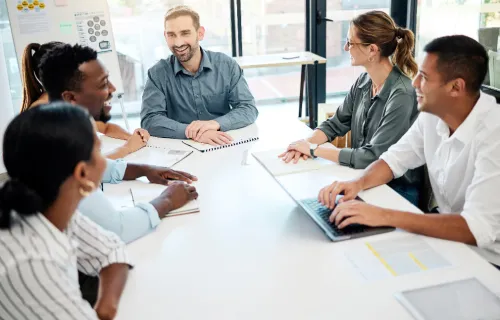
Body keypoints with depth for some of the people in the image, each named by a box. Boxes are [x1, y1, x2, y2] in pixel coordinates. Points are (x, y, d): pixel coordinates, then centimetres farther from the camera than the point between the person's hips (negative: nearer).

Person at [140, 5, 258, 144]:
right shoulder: (158, 74, -3)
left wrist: (216, 123, -24)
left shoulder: (226, 65, -1)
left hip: (225, 147, 0)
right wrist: (190, 132, -28)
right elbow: (149, 120, -12)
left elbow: (249, 108, -5)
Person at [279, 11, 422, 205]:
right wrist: (307, 142, -14)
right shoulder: (364, 81, 0)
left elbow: (372, 157, -26)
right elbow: (335, 124, 7)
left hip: (398, 192, -6)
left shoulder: (402, 96, -24)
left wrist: (314, 150, -20)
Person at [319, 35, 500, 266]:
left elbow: (479, 229, -35)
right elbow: (395, 159, 7)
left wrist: (385, 216, -37)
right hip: (448, 236, 6)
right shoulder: (433, 114, -6)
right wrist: (359, 183, -14)